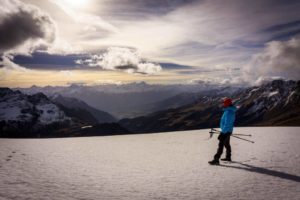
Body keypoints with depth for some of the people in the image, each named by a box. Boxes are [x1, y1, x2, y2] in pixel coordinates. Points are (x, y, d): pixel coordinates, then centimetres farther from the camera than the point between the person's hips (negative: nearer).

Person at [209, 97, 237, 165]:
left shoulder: (228, 112, -24)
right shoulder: (231, 111, 9)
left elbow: (227, 124, -27)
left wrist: (222, 133, -25)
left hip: (226, 131, -11)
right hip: (228, 131, 11)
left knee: (221, 145, -10)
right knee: (227, 144, 23)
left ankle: (216, 160, -9)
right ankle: (228, 157, 37)